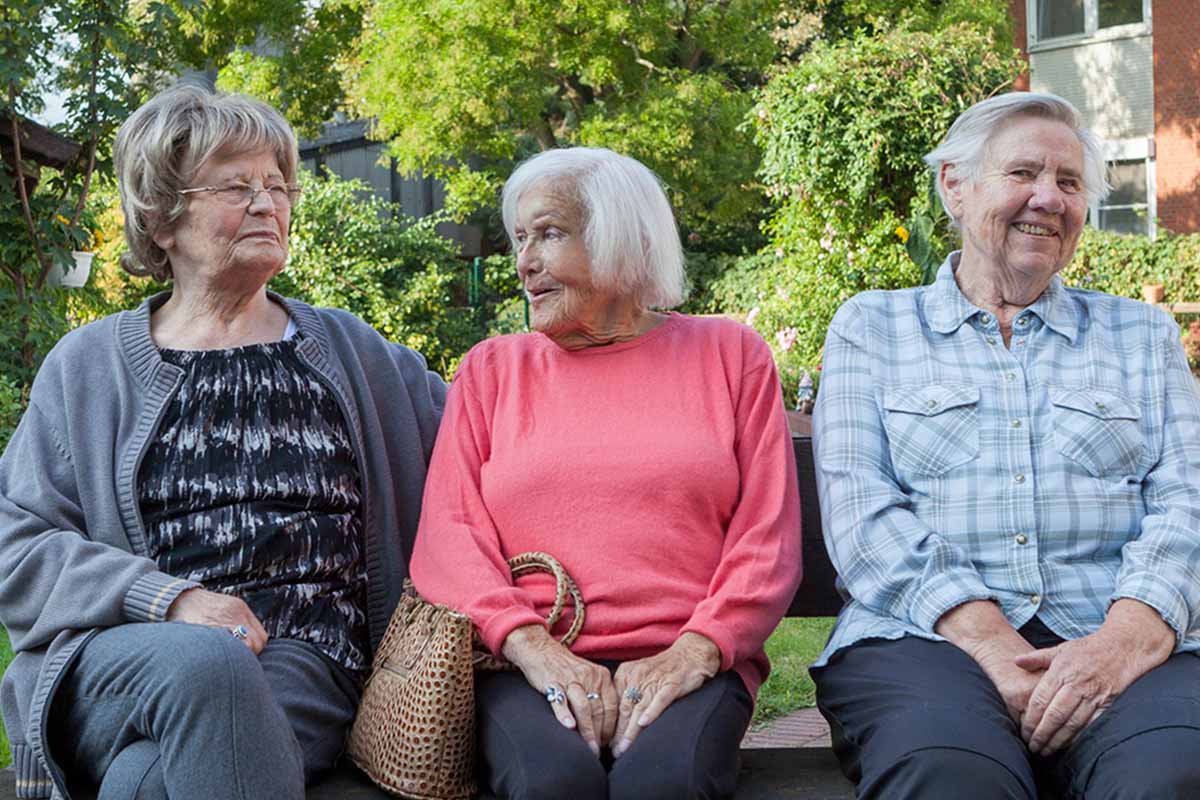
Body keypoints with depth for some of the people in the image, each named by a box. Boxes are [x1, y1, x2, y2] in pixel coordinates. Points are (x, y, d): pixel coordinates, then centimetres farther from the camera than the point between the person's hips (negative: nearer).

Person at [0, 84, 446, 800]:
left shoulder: (347, 349, 18)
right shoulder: (88, 365, 14)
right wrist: (167, 598, -11)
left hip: (306, 659, -1)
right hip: (120, 654, 1)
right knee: (203, 662, -36)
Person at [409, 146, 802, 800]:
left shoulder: (730, 354, 15)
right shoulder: (491, 369, 18)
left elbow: (768, 538, 7)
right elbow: (446, 537, 5)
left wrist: (694, 650, -10)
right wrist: (534, 647, -12)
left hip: (683, 665, 0)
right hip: (531, 666, 1)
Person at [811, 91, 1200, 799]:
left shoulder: (1141, 335, 23)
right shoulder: (871, 327, 17)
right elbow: (858, 504, 2)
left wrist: (1126, 637, -14)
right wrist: (985, 639, -14)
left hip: (1117, 640, 2)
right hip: (924, 635, -1)